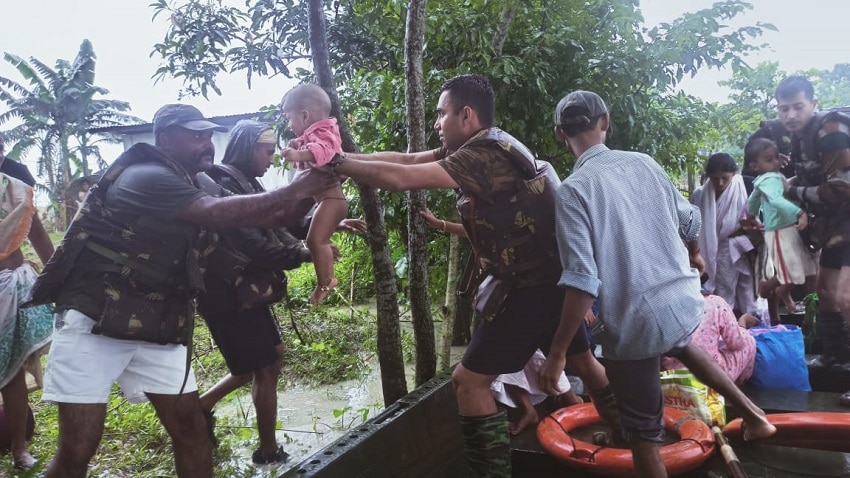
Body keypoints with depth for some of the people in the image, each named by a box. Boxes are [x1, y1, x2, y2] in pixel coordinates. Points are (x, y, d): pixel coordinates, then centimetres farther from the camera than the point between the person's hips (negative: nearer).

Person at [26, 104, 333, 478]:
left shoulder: (186, 189, 12)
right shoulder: (145, 177, -16)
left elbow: (255, 223, 10)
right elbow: (219, 214, -31)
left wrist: (310, 193, -4)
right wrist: (301, 189, -32)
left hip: (156, 332, 8)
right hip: (93, 322, -8)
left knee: (190, 427, 5)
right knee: (78, 448, -5)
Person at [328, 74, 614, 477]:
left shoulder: (483, 156, -21)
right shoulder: (484, 147, 8)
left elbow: (402, 178, -28)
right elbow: (405, 159, 6)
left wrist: (336, 163, -17)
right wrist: (347, 158, 0)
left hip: (531, 288, -10)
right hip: (554, 278, 10)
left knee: (469, 380, -3)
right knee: (582, 361, 25)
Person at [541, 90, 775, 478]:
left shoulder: (572, 190, -16)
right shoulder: (643, 162, 2)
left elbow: (583, 281, -23)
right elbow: (689, 221, 15)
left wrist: (557, 353, -17)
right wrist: (693, 257, 37)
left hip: (634, 323, -6)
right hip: (684, 299, 6)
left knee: (643, 434, 12)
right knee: (678, 345, 41)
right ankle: (751, 413, 45)